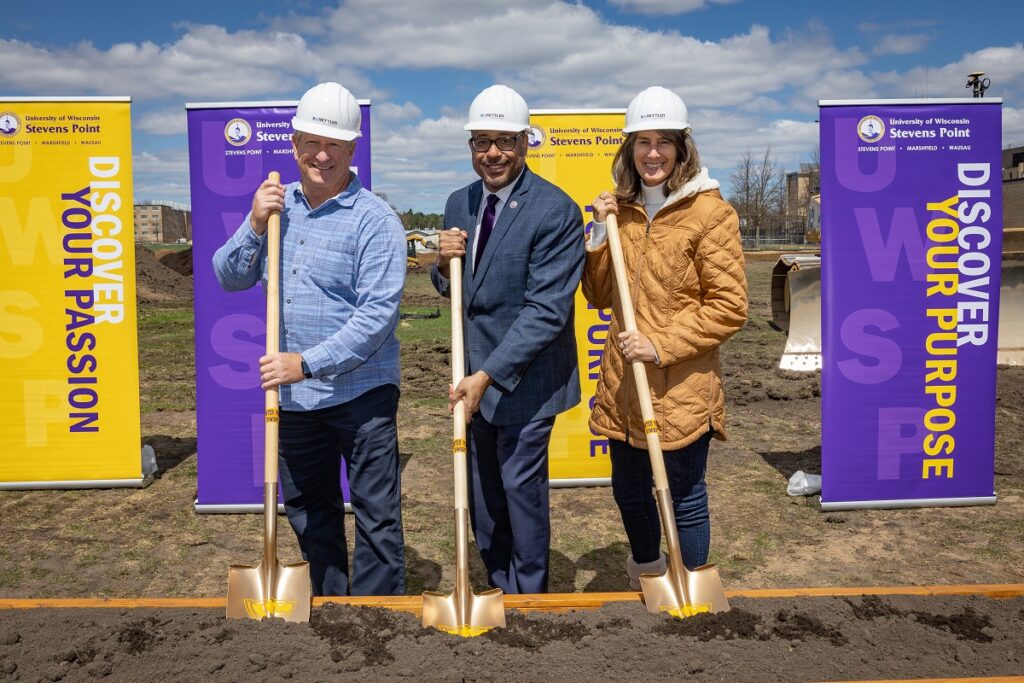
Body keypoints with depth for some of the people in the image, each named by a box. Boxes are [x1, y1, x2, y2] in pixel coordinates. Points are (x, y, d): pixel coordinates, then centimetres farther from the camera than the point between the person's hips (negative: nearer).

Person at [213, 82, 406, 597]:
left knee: (376, 513, 1)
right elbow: (229, 278, 7)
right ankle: (329, 601, 38)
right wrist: (255, 226, -10)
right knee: (307, 509, 19)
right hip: (295, 396, 6)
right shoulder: (277, 205, 7)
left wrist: (307, 363, -22)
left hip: (361, 391, -6)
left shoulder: (374, 220, -12)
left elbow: (376, 315, -18)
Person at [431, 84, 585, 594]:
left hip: (525, 376, -7)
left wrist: (488, 375, -26)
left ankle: (529, 595, 27)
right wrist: (445, 263, -9)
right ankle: (500, 588, 38)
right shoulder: (459, 204, 5)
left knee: (521, 487, 5)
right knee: (481, 490, 17)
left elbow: (547, 309, -22)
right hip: (476, 373, 7)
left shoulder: (556, 211, -17)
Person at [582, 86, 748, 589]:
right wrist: (600, 233, -2)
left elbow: (729, 307, -12)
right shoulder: (621, 210, 8)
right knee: (628, 490, 20)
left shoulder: (709, 212, -9)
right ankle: (646, 570, 49)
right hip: (623, 381, 6)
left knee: (685, 497, 7)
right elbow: (600, 296, 12)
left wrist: (662, 345, -19)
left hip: (682, 387, -6)